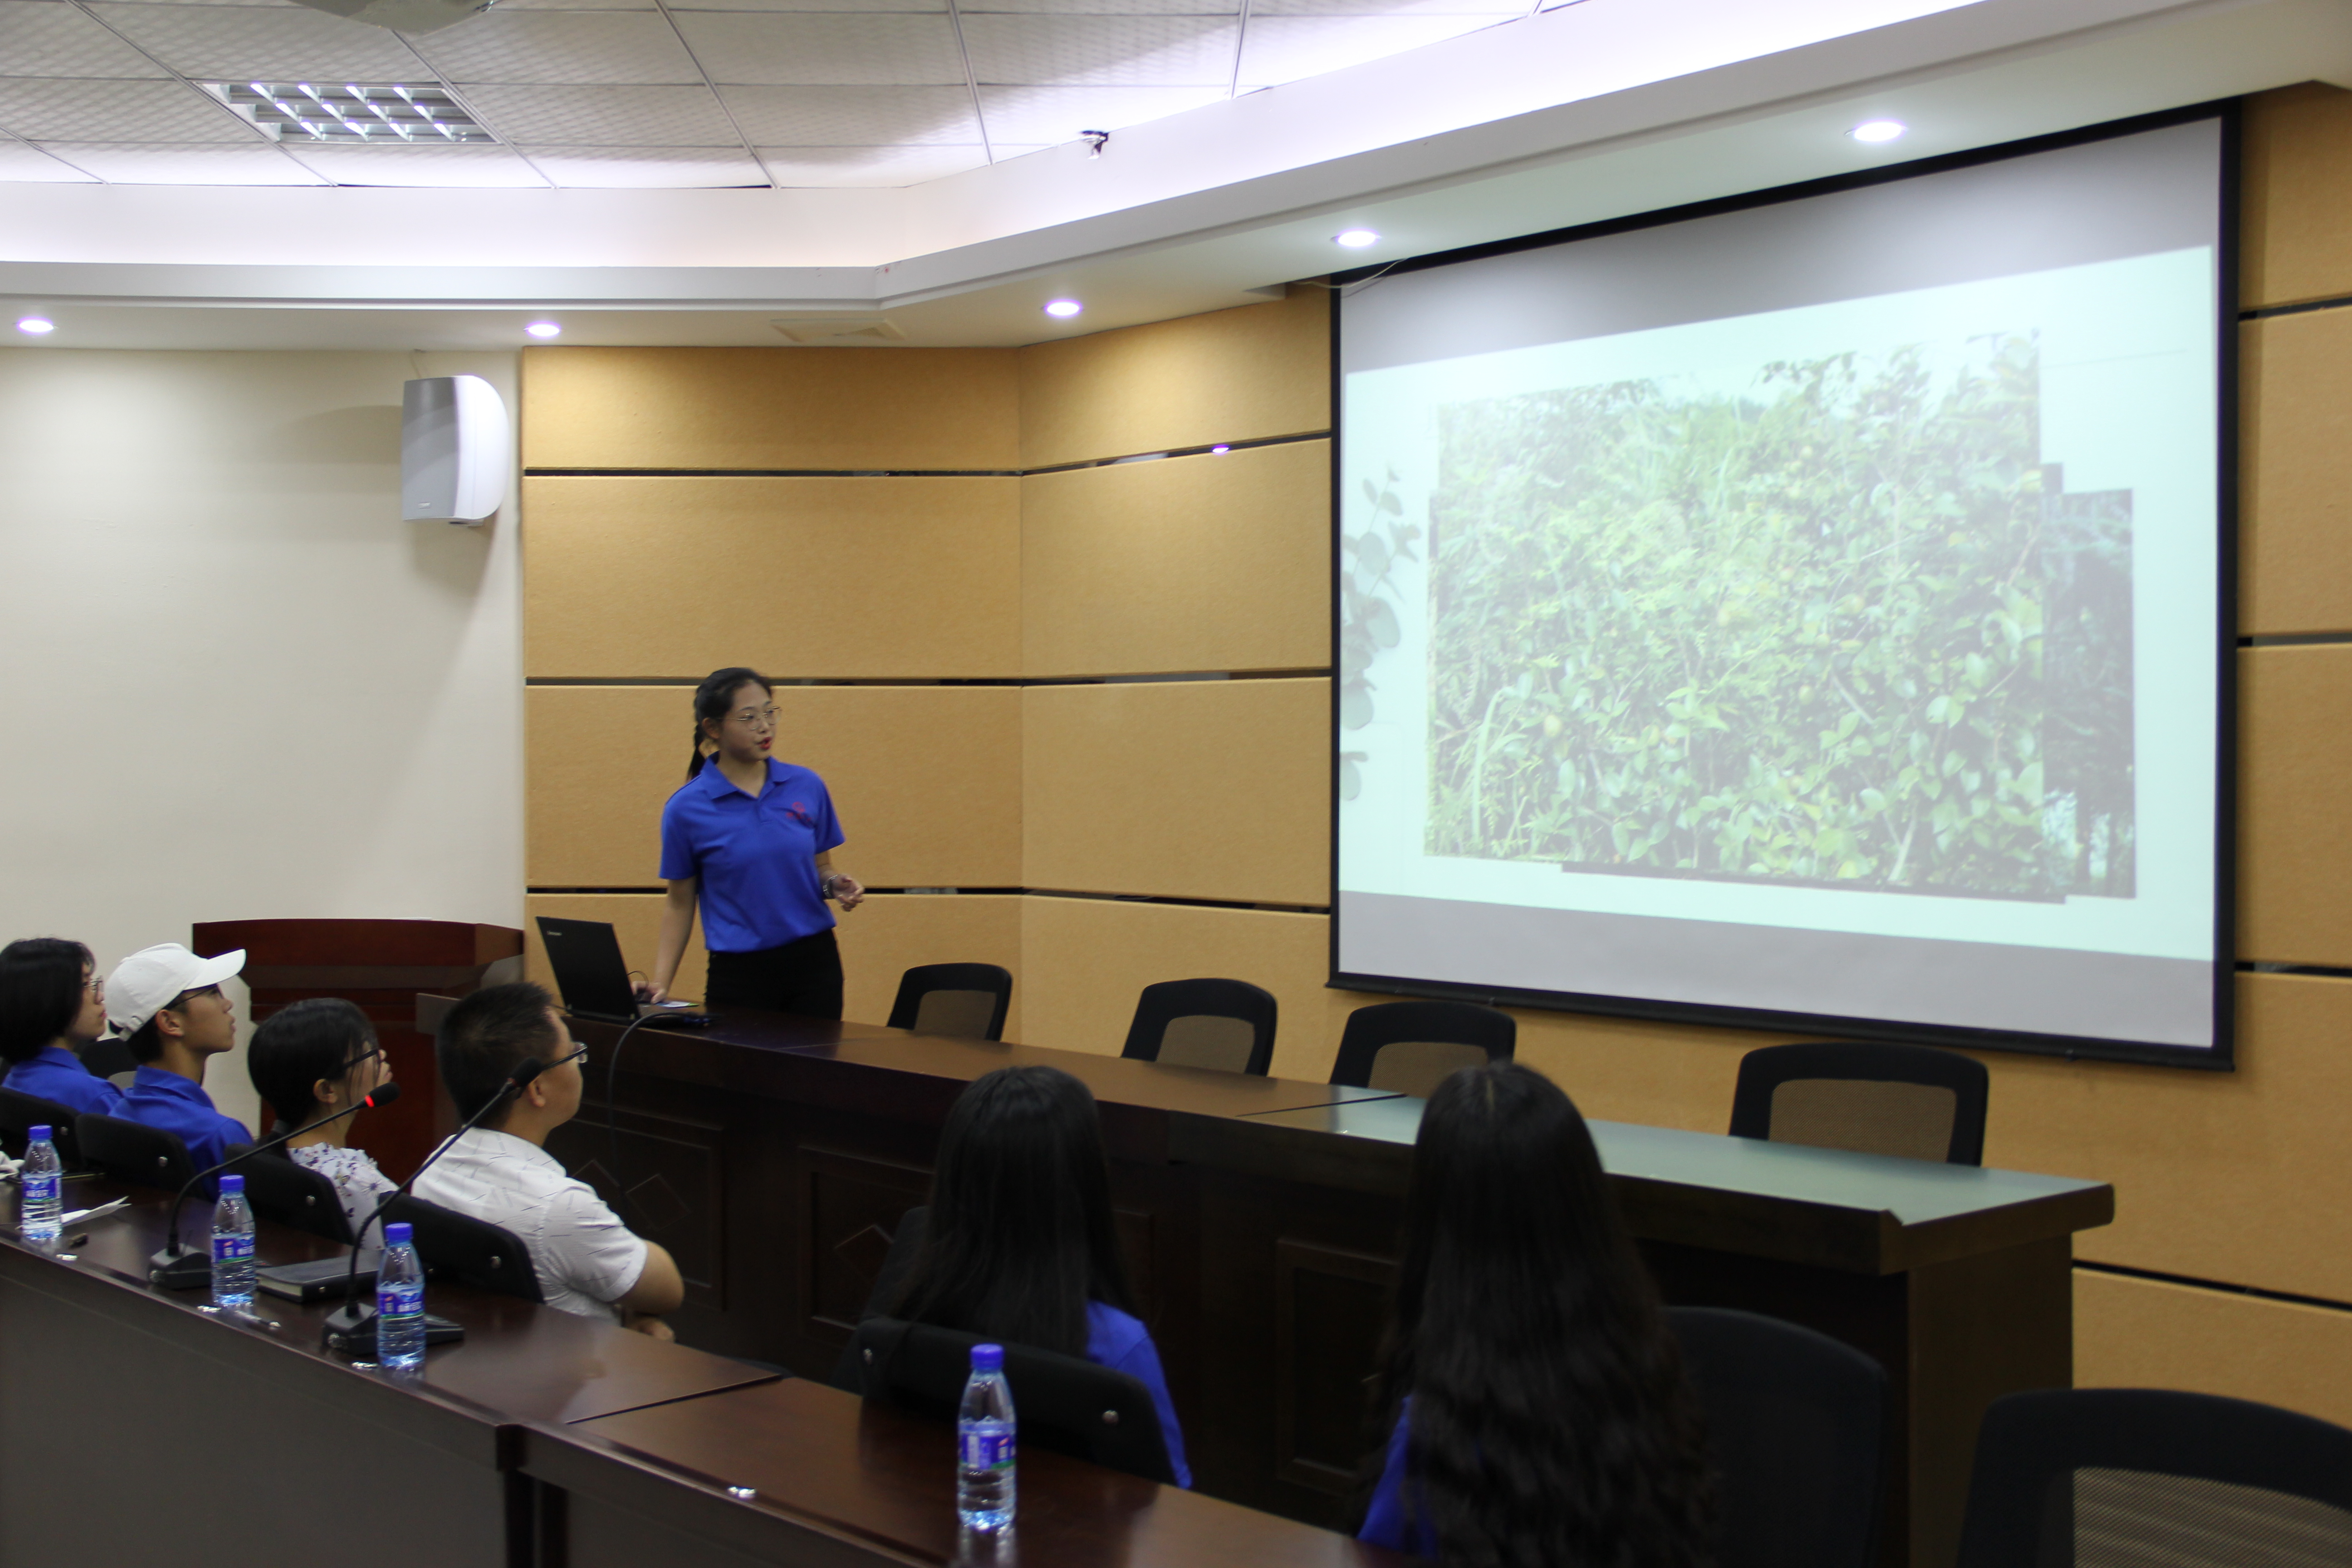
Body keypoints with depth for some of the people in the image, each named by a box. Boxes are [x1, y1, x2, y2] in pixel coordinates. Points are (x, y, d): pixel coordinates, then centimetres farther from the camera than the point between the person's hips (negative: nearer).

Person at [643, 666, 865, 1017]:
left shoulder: (806, 786, 3)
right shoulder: (687, 808, -4)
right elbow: (680, 903, 3)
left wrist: (834, 884, -7)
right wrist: (660, 984, -6)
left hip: (813, 962, 2)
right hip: (738, 972, -2)